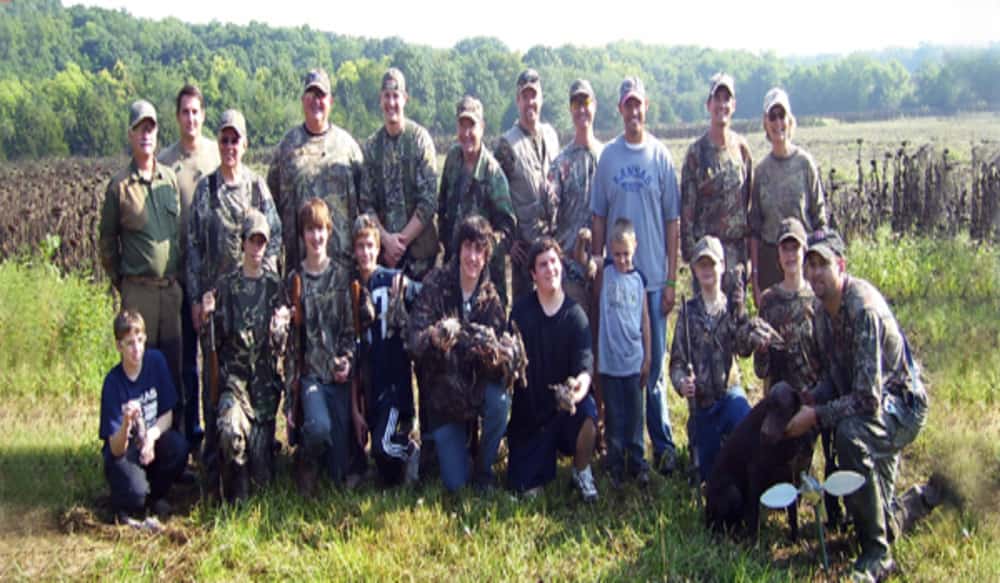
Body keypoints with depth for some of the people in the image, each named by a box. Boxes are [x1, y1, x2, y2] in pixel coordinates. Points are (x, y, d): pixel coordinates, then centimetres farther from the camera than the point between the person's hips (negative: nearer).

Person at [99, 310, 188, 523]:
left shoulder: (156, 361, -8)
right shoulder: (113, 382, -18)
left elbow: (167, 415, 0)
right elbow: (116, 449, -19)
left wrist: (152, 436, -21)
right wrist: (126, 423, -40)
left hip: (151, 443, 4)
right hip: (123, 453, -4)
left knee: (179, 446, -28)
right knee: (135, 494, -32)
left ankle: (155, 495, 1)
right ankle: (123, 503, 7)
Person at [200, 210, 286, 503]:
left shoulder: (274, 285, 7)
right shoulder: (226, 285, 5)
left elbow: (282, 347, 7)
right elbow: (218, 340, 5)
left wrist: (280, 328, -15)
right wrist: (209, 315, -14)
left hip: (265, 378, 1)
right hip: (233, 373, -1)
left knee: (262, 474, -6)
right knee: (231, 430, -33)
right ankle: (236, 499, -9)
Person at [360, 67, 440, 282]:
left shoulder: (420, 139, -3)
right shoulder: (371, 145, 6)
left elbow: (429, 201, -7)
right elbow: (366, 203, 4)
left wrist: (402, 241, -11)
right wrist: (386, 239, -10)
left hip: (419, 248, -2)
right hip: (383, 250, 2)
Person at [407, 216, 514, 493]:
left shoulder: (490, 298, -6)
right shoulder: (436, 284, -12)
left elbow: (499, 364, -12)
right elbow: (413, 339, -20)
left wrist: (492, 351, -36)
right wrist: (436, 336, -42)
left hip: (476, 387, 2)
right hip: (441, 390, -2)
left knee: (500, 401, -33)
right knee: (455, 483, -7)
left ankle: (484, 470, -5)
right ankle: (435, 443, 29)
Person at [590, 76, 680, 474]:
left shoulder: (661, 156, 1)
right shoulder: (608, 156, 5)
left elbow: (672, 221, 1)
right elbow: (598, 217, 9)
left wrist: (672, 280, -2)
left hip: (653, 277, -2)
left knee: (653, 367, 1)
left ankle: (663, 445, 11)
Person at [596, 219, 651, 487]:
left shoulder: (638, 278, 3)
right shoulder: (605, 273, 2)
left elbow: (645, 320, 5)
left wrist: (647, 357, 3)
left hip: (633, 359, 1)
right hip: (609, 359, -1)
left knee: (634, 414, 9)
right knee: (614, 416, 8)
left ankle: (637, 462, 19)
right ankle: (616, 465, 17)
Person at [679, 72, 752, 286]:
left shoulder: (742, 147, 9)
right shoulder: (697, 152, -4)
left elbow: (750, 199, 13)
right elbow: (687, 205, -4)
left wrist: (750, 244, 9)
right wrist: (689, 250, -9)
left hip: (738, 245, 4)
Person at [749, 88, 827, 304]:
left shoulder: (805, 163, -2)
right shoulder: (761, 170, 5)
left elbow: (819, 217, 1)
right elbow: (754, 228, 8)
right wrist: (754, 275, 4)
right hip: (769, 259, 2)